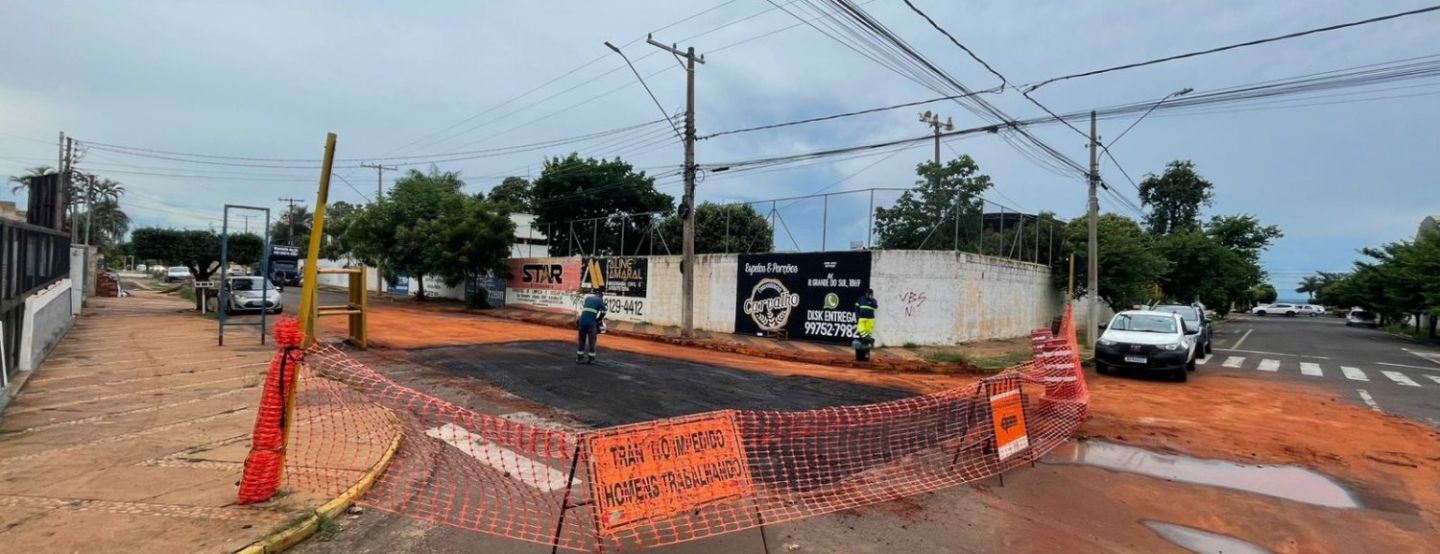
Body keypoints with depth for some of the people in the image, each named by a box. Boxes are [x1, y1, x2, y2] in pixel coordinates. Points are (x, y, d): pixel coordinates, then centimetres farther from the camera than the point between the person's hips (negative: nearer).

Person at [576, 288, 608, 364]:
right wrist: (599, 320, 20)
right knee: (592, 341, 6)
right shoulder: (600, 300, 5)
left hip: (582, 320, 4)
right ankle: (591, 358, 7)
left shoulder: (587, 297, 19)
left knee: (582, 340, 14)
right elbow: (603, 313, 4)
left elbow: (582, 308, 22)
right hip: (591, 322, -4)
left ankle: (579, 358, 16)